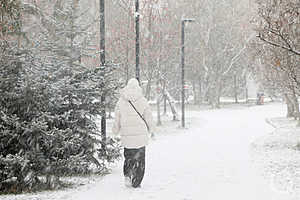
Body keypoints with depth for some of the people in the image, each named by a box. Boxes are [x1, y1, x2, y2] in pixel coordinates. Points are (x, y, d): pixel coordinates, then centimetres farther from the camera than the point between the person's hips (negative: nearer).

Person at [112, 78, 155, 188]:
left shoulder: (121, 101, 1)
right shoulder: (142, 101, -4)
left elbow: (117, 118, 7)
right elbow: (148, 117, 2)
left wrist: (116, 131, 20)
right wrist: (151, 130, 16)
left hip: (126, 134, 2)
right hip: (141, 134, -2)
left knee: (128, 156, 17)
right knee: (140, 158, 6)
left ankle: (127, 175, -2)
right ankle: (136, 182, 2)